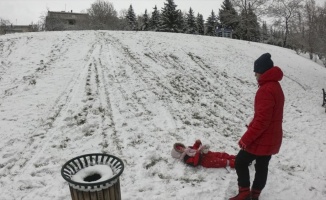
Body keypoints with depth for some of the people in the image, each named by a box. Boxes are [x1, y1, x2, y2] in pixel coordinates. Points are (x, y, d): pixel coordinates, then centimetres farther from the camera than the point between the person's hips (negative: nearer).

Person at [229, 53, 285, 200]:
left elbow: (262, 120, -27)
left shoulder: (266, 90, -23)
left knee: (240, 162, 5)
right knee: (262, 167, 17)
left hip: (262, 139, -9)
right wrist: (252, 127, 19)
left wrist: (246, 138, -21)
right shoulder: (275, 86, 10)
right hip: (271, 138, 9)